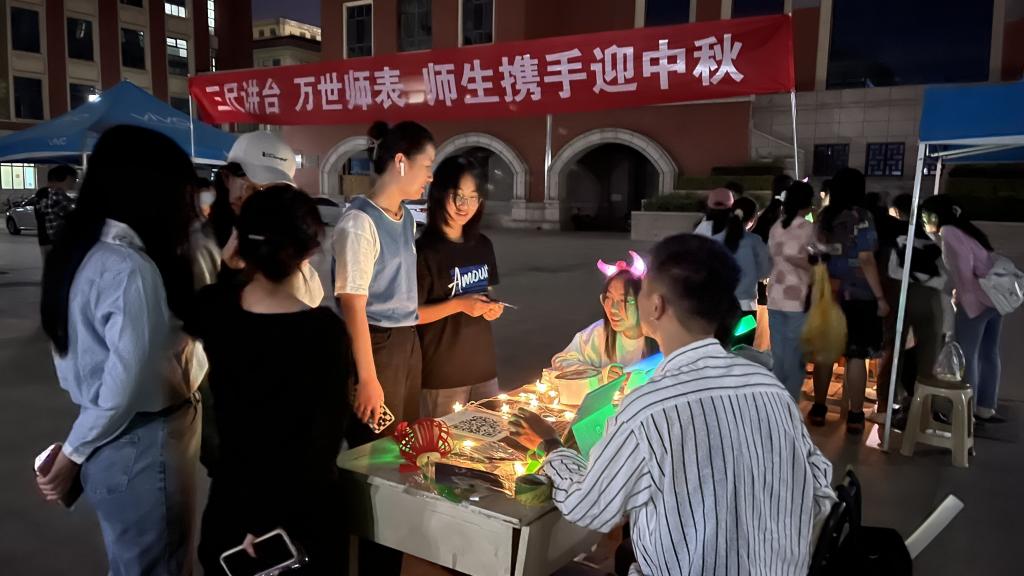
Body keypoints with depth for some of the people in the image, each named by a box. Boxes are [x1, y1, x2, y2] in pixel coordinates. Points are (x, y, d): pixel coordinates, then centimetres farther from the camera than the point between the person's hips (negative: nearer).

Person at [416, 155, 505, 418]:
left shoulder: (483, 245, 6)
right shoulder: (425, 251, -13)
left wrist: (492, 308, -1)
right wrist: (458, 305, -22)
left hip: (483, 365, 6)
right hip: (442, 371, -6)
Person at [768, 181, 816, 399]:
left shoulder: (776, 227, 10)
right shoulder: (808, 228, -10)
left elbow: (775, 254, 7)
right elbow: (790, 254, -22)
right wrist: (814, 268, -11)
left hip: (775, 296, 6)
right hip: (799, 298, -6)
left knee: (777, 354, 13)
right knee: (795, 356, 3)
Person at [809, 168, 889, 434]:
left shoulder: (824, 216, 5)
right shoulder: (861, 217, -10)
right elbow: (866, 260, -13)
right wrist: (880, 297, -9)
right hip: (857, 296, -4)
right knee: (856, 355, 2)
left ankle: (819, 409, 17)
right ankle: (855, 416, 7)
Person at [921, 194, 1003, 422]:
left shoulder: (948, 231, -7)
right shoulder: (963, 229, 19)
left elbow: (963, 265, -17)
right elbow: (976, 260, 13)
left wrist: (963, 295, -9)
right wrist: (961, 292, 10)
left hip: (976, 299, -9)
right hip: (994, 295, 9)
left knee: (966, 355, -1)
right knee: (989, 354, 13)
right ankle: (985, 407, 20)